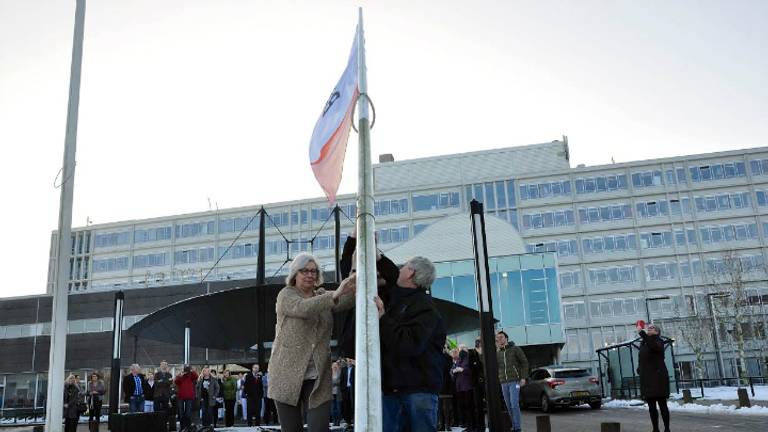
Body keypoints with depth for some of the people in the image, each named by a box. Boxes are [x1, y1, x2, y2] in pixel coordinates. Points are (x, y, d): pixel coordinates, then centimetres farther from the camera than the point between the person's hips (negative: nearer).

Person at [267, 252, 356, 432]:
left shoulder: (322, 295, 12)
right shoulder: (286, 295, -2)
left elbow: (345, 301, -9)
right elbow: (303, 308, -24)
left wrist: (354, 289, -33)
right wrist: (335, 295, -38)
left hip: (318, 377, 3)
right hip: (288, 375, -3)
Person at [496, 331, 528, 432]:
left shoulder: (515, 349, -1)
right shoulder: (497, 352, 13)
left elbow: (524, 362, -1)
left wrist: (523, 377, -7)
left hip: (514, 381, -5)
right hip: (503, 382, 5)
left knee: (514, 404, -12)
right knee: (509, 406, 6)